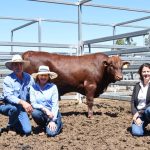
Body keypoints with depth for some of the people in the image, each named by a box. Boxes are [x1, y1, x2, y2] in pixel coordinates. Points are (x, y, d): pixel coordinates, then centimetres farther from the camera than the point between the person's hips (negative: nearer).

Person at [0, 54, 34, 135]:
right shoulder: (8, 79, -16)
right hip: (7, 106, -3)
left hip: (22, 108, 3)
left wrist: (32, 105, -13)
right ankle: (10, 126, -7)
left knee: (27, 131, -11)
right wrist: (22, 102, -42)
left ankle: (15, 125, 22)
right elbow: (8, 96, -27)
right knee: (15, 107, -38)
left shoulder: (29, 78, -5)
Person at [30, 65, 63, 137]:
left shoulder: (53, 87, -5)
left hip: (53, 113, -2)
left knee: (51, 132, -24)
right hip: (41, 112, 2)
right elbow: (33, 103, -7)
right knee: (35, 113, -33)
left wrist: (53, 120, -16)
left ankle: (58, 124, 13)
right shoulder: (33, 88, -1)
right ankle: (43, 126, 1)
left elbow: (55, 105, -8)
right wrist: (44, 108, -24)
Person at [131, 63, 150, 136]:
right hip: (138, 113, 3)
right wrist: (135, 114, -11)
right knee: (136, 132, -22)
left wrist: (140, 112, -17)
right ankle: (141, 124, 11)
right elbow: (133, 101, 3)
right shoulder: (137, 86, 5)